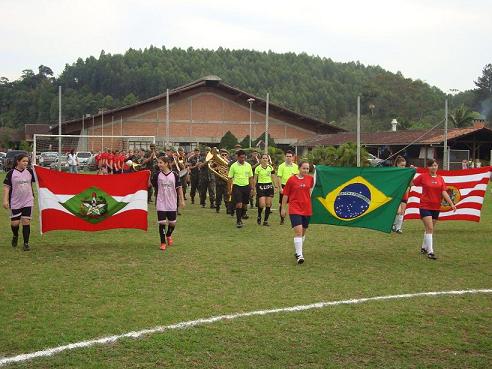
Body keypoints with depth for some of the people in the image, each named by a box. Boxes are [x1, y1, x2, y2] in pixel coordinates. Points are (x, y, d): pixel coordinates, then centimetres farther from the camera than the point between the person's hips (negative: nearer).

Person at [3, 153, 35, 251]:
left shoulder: (30, 172, 2)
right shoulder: (11, 173, -5)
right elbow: (6, 187, -4)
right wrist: (5, 200, -10)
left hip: (28, 202, 1)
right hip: (15, 203, -1)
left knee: (26, 221, -3)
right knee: (14, 223, 2)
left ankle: (26, 243, 6)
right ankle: (15, 236, 35)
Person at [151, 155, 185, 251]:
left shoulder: (174, 175, -3)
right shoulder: (157, 175, -2)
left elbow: (179, 188, 1)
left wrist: (182, 200, 0)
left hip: (172, 203, 1)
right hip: (161, 203, -1)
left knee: (172, 223, 8)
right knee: (162, 223, -5)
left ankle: (168, 235, 40)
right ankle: (163, 242, 8)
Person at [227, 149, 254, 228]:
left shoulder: (248, 165, 5)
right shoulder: (233, 166, -5)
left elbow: (250, 177, 12)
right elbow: (230, 178, 0)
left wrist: (252, 187, 7)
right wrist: (229, 190, -2)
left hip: (246, 186, 4)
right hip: (237, 186, -4)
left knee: (244, 204, 8)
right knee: (239, 204, -12)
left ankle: (240, 217, 29)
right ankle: (238, 221, -4)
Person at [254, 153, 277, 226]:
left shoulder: (270, 167, 5)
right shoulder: (258, 168, -2)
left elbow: (273, 178, 10)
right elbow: (255, 179, 2)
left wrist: (276, 186, 4)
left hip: (269, 186, 3)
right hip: (261, 186, -3)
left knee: (268, 204, -1)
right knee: (262, 204, -13)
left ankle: (266, 220, 9)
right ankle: (259, 216, 15)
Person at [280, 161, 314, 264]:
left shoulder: (310, 178, 4)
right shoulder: (291, 180, -6)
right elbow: (285, 195, 1)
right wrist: (283, 208, 2)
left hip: (307, 209, 5)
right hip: (295, 209, -5)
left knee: (303, 232, 15)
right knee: (298, 231, -17)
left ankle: (298, 251, 33)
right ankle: (299, 255, -17)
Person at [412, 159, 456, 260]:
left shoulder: (440, 179, 5)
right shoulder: (423, 176, -4)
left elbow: (444, 192, 1)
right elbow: (412, 183, 1)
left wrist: (451, 203, -7)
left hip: (436, 207, 4)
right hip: (425, 206, -4)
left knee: (430, 229, 14)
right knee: (429, 228, -13)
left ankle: (424, 248, 32)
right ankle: (430, 251, -12)